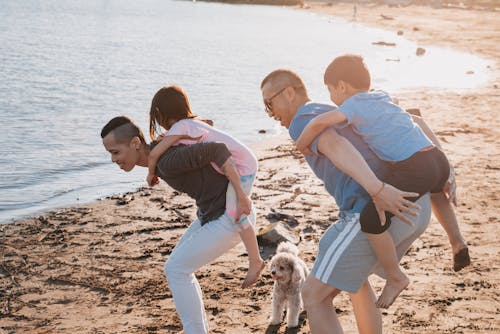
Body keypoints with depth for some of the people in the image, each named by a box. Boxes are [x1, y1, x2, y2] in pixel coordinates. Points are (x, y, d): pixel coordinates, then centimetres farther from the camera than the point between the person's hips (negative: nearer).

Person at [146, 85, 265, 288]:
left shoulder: (180, 127, -15)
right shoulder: (191, 123, 11)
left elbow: (154, 153, -18)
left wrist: (151, 173, -2)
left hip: (242, 165, -10)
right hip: (238, 164, 10)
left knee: (234, 213, -13)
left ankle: (255, 261, -4)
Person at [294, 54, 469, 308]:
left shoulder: (354, 104, -1)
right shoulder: (382, 96, 21)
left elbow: (321, 121, -19)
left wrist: (302, 143, -2)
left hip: (414, 167, -9)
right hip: (439, 159, 9)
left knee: (371, 220, -11)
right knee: (436, 188, 43)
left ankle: (395, 277, 1)